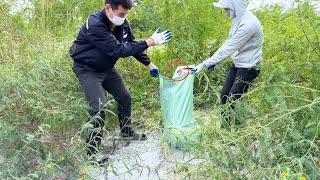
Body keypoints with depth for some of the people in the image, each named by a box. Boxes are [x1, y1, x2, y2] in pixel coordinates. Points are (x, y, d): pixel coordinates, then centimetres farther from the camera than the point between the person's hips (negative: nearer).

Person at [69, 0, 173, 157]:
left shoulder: (122, 24, -7)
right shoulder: (95, 25, -32)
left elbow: (132, 44, 8)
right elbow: (118, 50, -36)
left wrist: (149, 64, 7)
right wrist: (150, 42, -36)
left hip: (106, 68, 8)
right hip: (87, 70, -7)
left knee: (125, 97, 12)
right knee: (99, 108, -19)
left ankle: (126, 132, 35)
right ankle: (92, 152, -3)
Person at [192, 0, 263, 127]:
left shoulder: (248, 24, -28)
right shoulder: (239, 19, 0)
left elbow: (229, 48, -29)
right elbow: (229, 43, 9)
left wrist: (204, 64, -26)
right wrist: (213, 61, 4)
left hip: (248, 67, -9)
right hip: (237, 63, 9)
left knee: (232, 101, -3)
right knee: (224, 96, 12)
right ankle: (224, 126, 27)